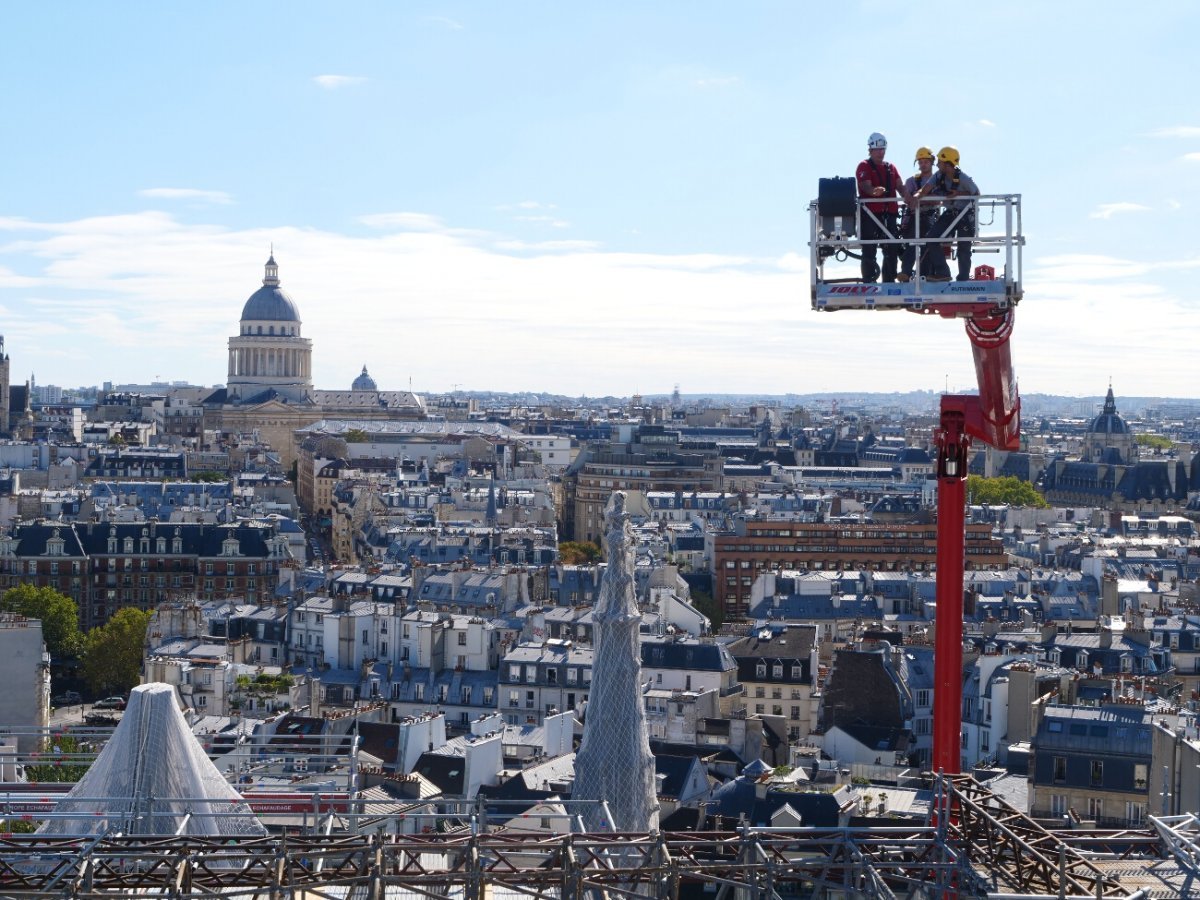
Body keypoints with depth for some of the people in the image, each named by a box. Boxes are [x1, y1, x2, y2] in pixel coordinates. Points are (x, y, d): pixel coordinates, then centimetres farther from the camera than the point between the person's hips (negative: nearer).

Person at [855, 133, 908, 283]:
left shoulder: (890, 168, 21)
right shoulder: (864, 167, 3)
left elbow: (900, 186, 10)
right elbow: (865, 186, -13)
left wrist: (909, 199, -10)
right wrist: (875, 191, -36)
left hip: (889, 212, 6)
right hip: (870, 212, -6)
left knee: (892, 248, 7)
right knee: (869, 248, -8)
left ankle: (889, 280, 15)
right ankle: (868, 280, -7)